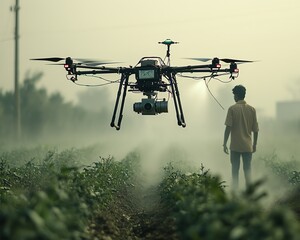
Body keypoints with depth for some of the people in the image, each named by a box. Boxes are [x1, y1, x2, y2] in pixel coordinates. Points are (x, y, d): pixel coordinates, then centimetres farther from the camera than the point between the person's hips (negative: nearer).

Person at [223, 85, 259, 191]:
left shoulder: (232, 109, -6)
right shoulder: (252, 109, 3)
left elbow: (228, 128, -10)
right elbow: (255, 129, 4)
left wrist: (224, 144, -4)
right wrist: (254, 144, 14)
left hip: (235, 146, -2)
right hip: (248, 146, 2)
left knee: (235, 170, 5)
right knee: (247, 170, 7)